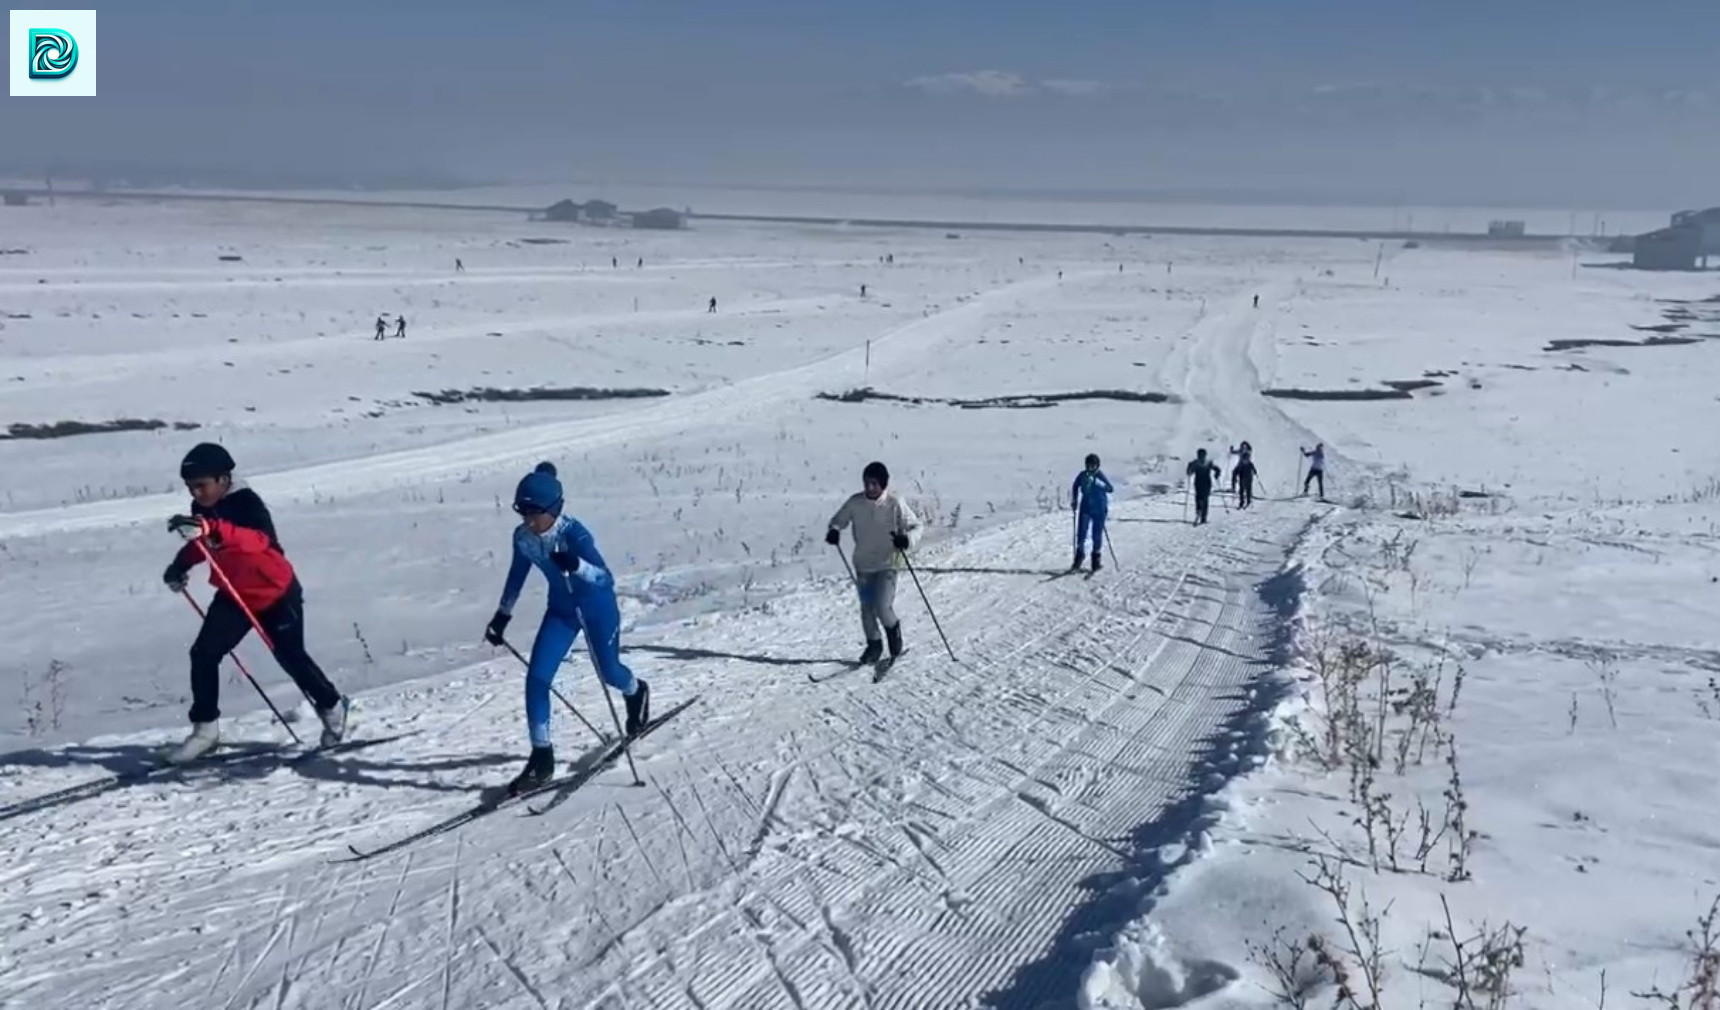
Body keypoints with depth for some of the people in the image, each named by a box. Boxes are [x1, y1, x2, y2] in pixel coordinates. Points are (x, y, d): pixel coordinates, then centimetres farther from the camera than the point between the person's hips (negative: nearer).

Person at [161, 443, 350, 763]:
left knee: (291, 658, 2)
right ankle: (205, 729, 3)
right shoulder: (202, 510, -4)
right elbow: (201, 544, 16)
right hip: (233, 594, 6)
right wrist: (181, 566, -3)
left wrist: (212, 529, -60)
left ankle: (332, 706, 28)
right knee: (203, 653, -8)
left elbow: (259, 539, -46)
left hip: (276, 593, -6)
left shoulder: (246, 503, -25)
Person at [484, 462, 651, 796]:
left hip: (598, 606, -5)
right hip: (561, 608, 5)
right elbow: (517, 574, 6)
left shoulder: (574, 533, -32)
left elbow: (606, 579, -39)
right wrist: (503, 615, 11)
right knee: (537, 677, -8)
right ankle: (541, 758, 1)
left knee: (608, 672, 14)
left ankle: (637, 693, 52)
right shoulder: (523, 537, -15)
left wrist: (576, 565, -57)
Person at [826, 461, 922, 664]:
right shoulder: (855, 503, -5)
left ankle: (893, 629, 18)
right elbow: (838, 520, 9)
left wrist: (907, 539, -26)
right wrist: (834, 531, -14)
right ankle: (873, 644, 30)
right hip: (863, 565, 3)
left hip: (887, 565, -3)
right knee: (866, 608, 9)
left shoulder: (895, 504, -12)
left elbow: (915, 526, -4)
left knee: (882, 607, -14)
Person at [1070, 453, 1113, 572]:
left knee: (1097, 535, 1)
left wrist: (1096, 482, -34)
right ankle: (1079, 555, 8)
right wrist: (1074, 501, 11)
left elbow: (1110, 489, -23)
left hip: (1099, 510, -2)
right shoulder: (1082, 475, 0)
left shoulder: (1100, 475, -10)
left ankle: (1097, 559, 15)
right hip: (1085, 508, 2)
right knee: (1081, 532, -7)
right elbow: (1075, 487, 19)